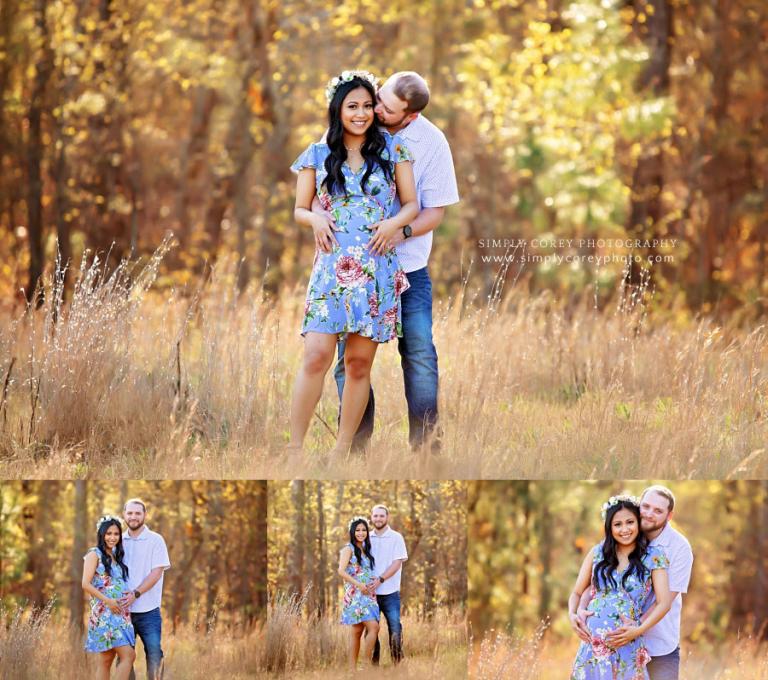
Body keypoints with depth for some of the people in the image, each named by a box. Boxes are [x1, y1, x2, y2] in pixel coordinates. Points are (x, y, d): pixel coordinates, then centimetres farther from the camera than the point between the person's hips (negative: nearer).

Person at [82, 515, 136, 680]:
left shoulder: (116, 556, 19)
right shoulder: (94, 554, -2)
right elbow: (86, 584, -11)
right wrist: (108, 601, -17)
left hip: (120, 613, 7)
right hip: (105, 613, -7)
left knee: (106, 661, 6)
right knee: (128, 655, -17)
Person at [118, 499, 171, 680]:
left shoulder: (155, 540, 0)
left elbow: (156, 573, -8)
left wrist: (135, 594, -19)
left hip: (148, 610, -3)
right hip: (123, 610, 3)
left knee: (154, 654, -9)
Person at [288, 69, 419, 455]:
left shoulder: (392, 149, 8)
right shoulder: (317, 156, 8)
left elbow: (412, 204, 11)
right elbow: (299, 209, 13)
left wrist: (394, 222, -11)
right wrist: (315, 220, -9)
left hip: (377, 270, 1)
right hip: (332, 268, -1)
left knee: (360, 363, 2)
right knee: (316, 357, -14)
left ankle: (342, 451, 10)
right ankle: (294, 448, -11)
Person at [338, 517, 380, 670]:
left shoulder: (365, 550, 19)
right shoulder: (349, 549, -3)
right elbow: (341, 571, -14)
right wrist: (359, 585, -19)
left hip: (367, 594, 7)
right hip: (355, 594, -7)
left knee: (357, 631, 5)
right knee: (373, 627, -18)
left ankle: (353, 668, 4)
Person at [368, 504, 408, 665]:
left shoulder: (396, 538, 2)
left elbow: (397, 563, -7)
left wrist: (380, 580, -18)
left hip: (390, 592, -3)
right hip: (370, 592, 3)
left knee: (395, 628, -8)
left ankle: (398, 662, -2)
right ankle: (373, 663, 8)